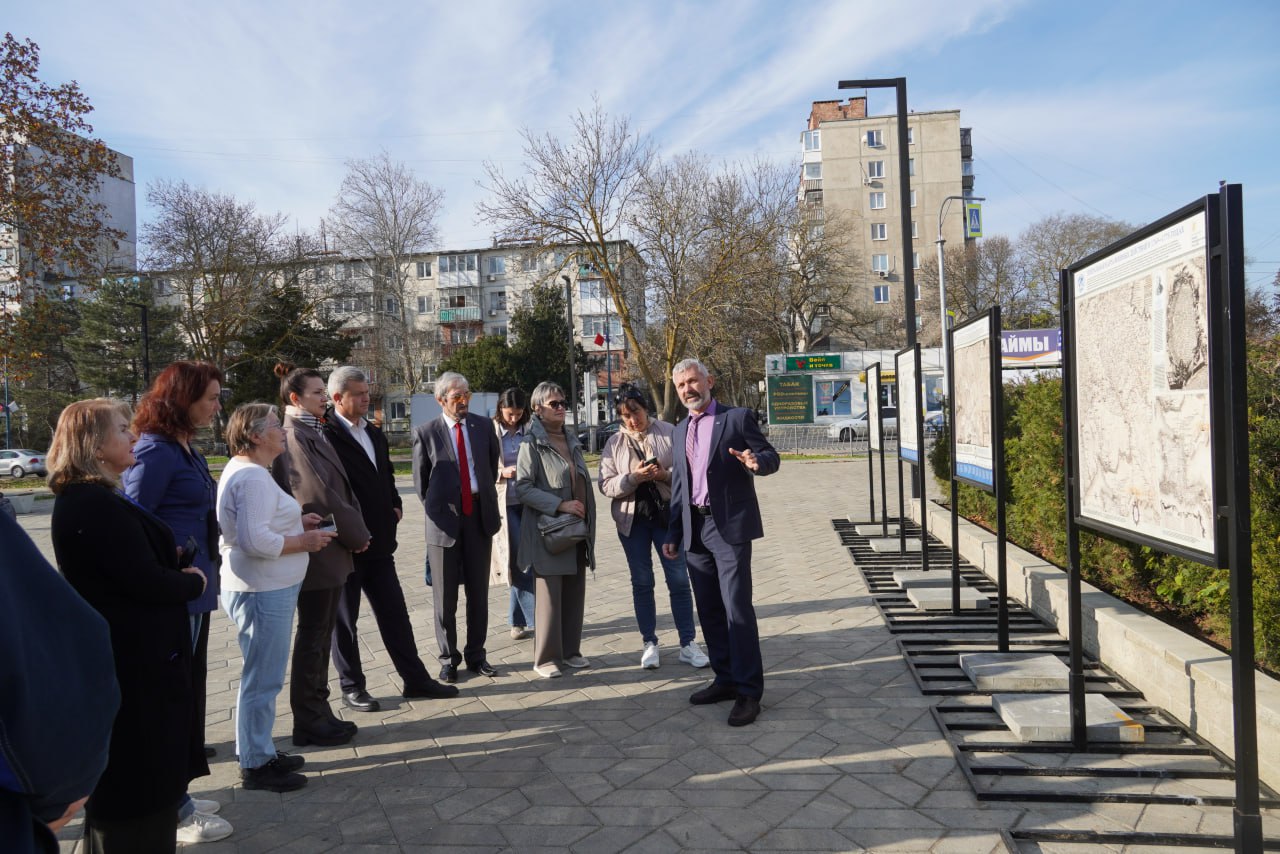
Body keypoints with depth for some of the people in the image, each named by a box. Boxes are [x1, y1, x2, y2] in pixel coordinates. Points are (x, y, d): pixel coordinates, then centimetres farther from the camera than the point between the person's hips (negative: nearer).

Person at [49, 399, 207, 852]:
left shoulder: (86, 499, 10)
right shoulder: (96, 505, -24)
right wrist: (194, 580, -8)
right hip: (133, 663, -11)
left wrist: (173, 559, -1)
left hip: (124, 657, 11)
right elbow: (148, 583, -26)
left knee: (120, 779, 24)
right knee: (141, 783, 4)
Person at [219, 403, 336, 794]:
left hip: (266, 589, 11)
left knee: (262, 677, 20)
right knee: (262, 680, 1)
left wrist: (294, 521, 11)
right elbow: (255, 540, -28)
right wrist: (304, 542, -16)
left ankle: (260, 751, 33)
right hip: (264, 591, -11)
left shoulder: (244, 470, 13)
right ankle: (255, 765, 14)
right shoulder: (253, 477, -20)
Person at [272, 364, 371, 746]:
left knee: (320, 638, 16)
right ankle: (309, 723, 15)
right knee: (312, 639, 2)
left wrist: (356, 531, 4)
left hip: (332, 552, 9)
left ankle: (318, 713, 27)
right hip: (317, 553, -9)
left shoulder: (314, 433, 14)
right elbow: (319, 497, -21)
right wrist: (357, 535, -11)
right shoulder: (295, 437, -15)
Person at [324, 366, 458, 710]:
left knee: (395, 614, 12)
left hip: (379, 541, 7)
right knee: (344, 619, 9)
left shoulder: (374, 434, 12)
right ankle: (352, 688, 23)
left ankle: (415, 679, 20)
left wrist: (395, 505, 7)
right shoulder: (326, 436, -15)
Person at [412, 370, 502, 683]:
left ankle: (476, 655, 25)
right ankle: (449, 659, 21)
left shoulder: (483, 427, 3)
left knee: (478, 592, 11)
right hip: (445, 520, -2)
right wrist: (437, 509, 5)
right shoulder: (426, 433, -4)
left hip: (479, 516, 3)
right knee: (445, 596, 7)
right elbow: (420, 481, 4)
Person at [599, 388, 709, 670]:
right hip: (632, 519, 2)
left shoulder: (670, 433, -2)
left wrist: (667, 474, -22)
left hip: (667, 515, -1)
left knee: (679, 580, 2)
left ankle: (688, 643, 11)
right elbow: (606, 485, -3)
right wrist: (633, 477, -19)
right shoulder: (614, 443, 3)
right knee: (641, 582, 9)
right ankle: (649, 644, 20)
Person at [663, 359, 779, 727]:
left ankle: (749, 691, 1)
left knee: (737, 608, -8)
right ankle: (726, 679, 23)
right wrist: (673, 533, 16)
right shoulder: (680, 431, 16)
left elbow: (772, 457, 0)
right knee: (709, 610, 10)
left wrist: (756, 462, -24)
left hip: (730, 526, -6)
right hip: (695, 529, 6)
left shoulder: (737, 418, -1)